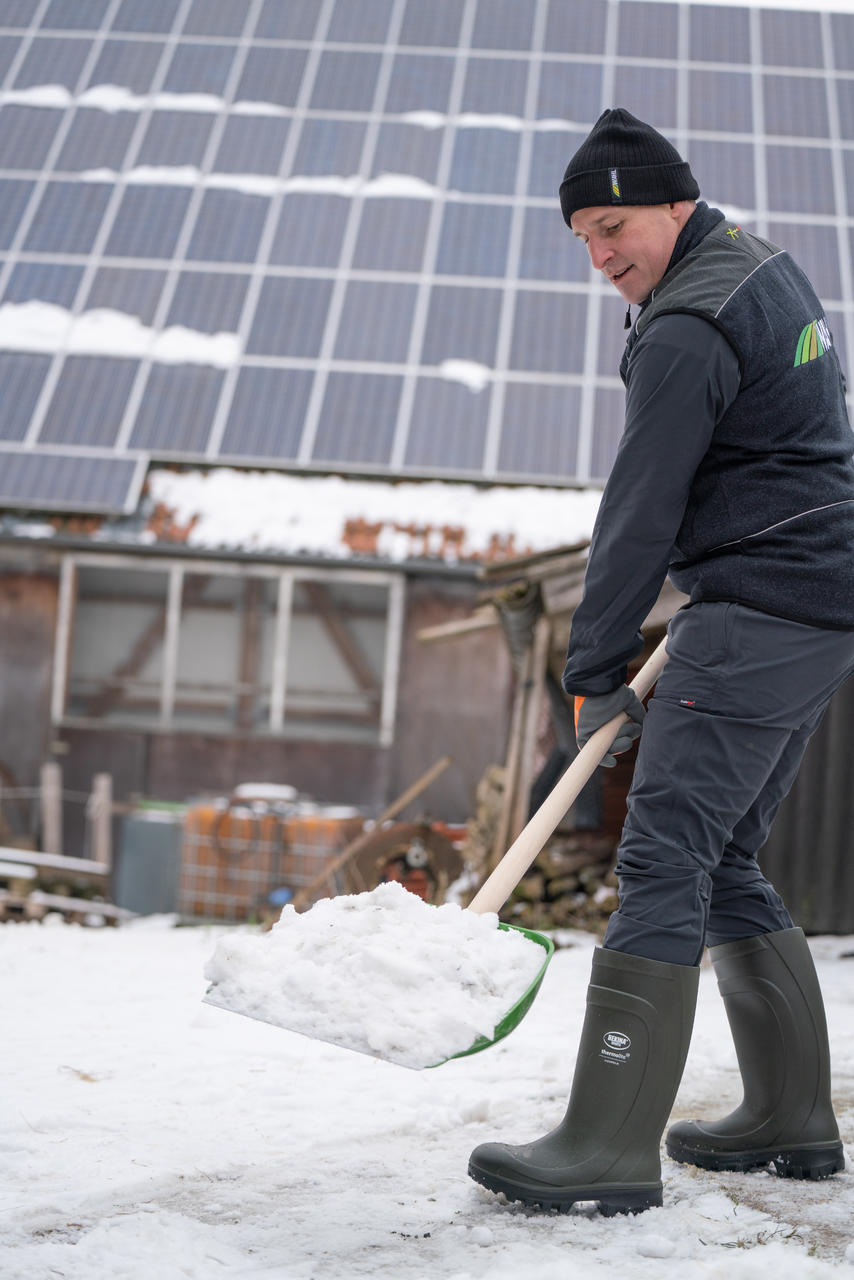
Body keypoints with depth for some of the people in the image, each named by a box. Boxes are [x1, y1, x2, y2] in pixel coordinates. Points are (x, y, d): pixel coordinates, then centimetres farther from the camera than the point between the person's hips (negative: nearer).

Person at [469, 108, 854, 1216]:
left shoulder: (688, 329, -15)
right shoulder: (762, 265, 17)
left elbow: (641, 511, -15)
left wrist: (595, 675, -8)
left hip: (761, 615, -10)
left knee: (665, 857, -14)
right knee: (725, 862, 13)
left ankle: (611, 1147, -16)